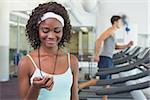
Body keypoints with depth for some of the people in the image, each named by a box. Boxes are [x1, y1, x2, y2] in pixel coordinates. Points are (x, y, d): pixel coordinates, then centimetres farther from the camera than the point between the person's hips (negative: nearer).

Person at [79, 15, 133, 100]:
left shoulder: (113, 32, 21)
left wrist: (127, 46, 16)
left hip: (109, 59, 10)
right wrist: (97, 55, -22)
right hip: (105, 58, -10)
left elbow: (115, 46, 27)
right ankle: (79, 86, -10)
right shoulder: (110, 30, -8)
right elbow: (99, 40, -19)